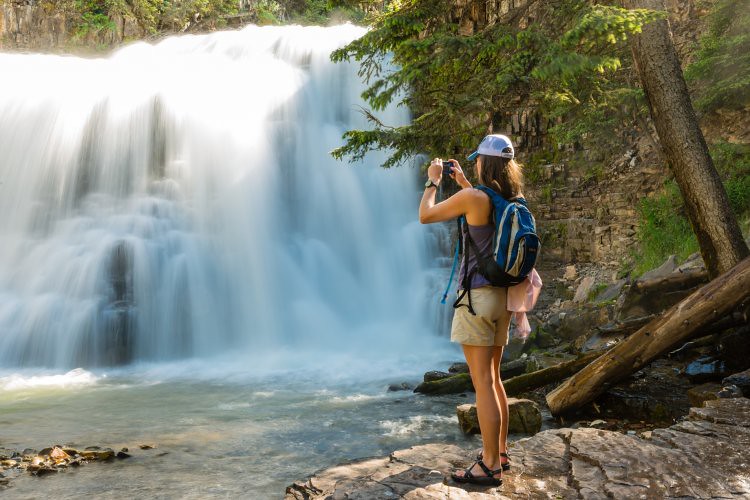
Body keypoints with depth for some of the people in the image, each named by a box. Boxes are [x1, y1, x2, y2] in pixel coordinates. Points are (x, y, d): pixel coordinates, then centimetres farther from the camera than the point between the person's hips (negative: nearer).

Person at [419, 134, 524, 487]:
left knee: (483, 383, -3)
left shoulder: (474, 197, -14)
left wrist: (433, 182, 12)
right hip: (502, 295, 8)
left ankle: (490, 467, 2)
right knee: (492, 378, 18)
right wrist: (464, 183, 31)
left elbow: (425, 216, -3)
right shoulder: (512, 200, 7)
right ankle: (499, 453, 27)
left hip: (478, 295, -8)